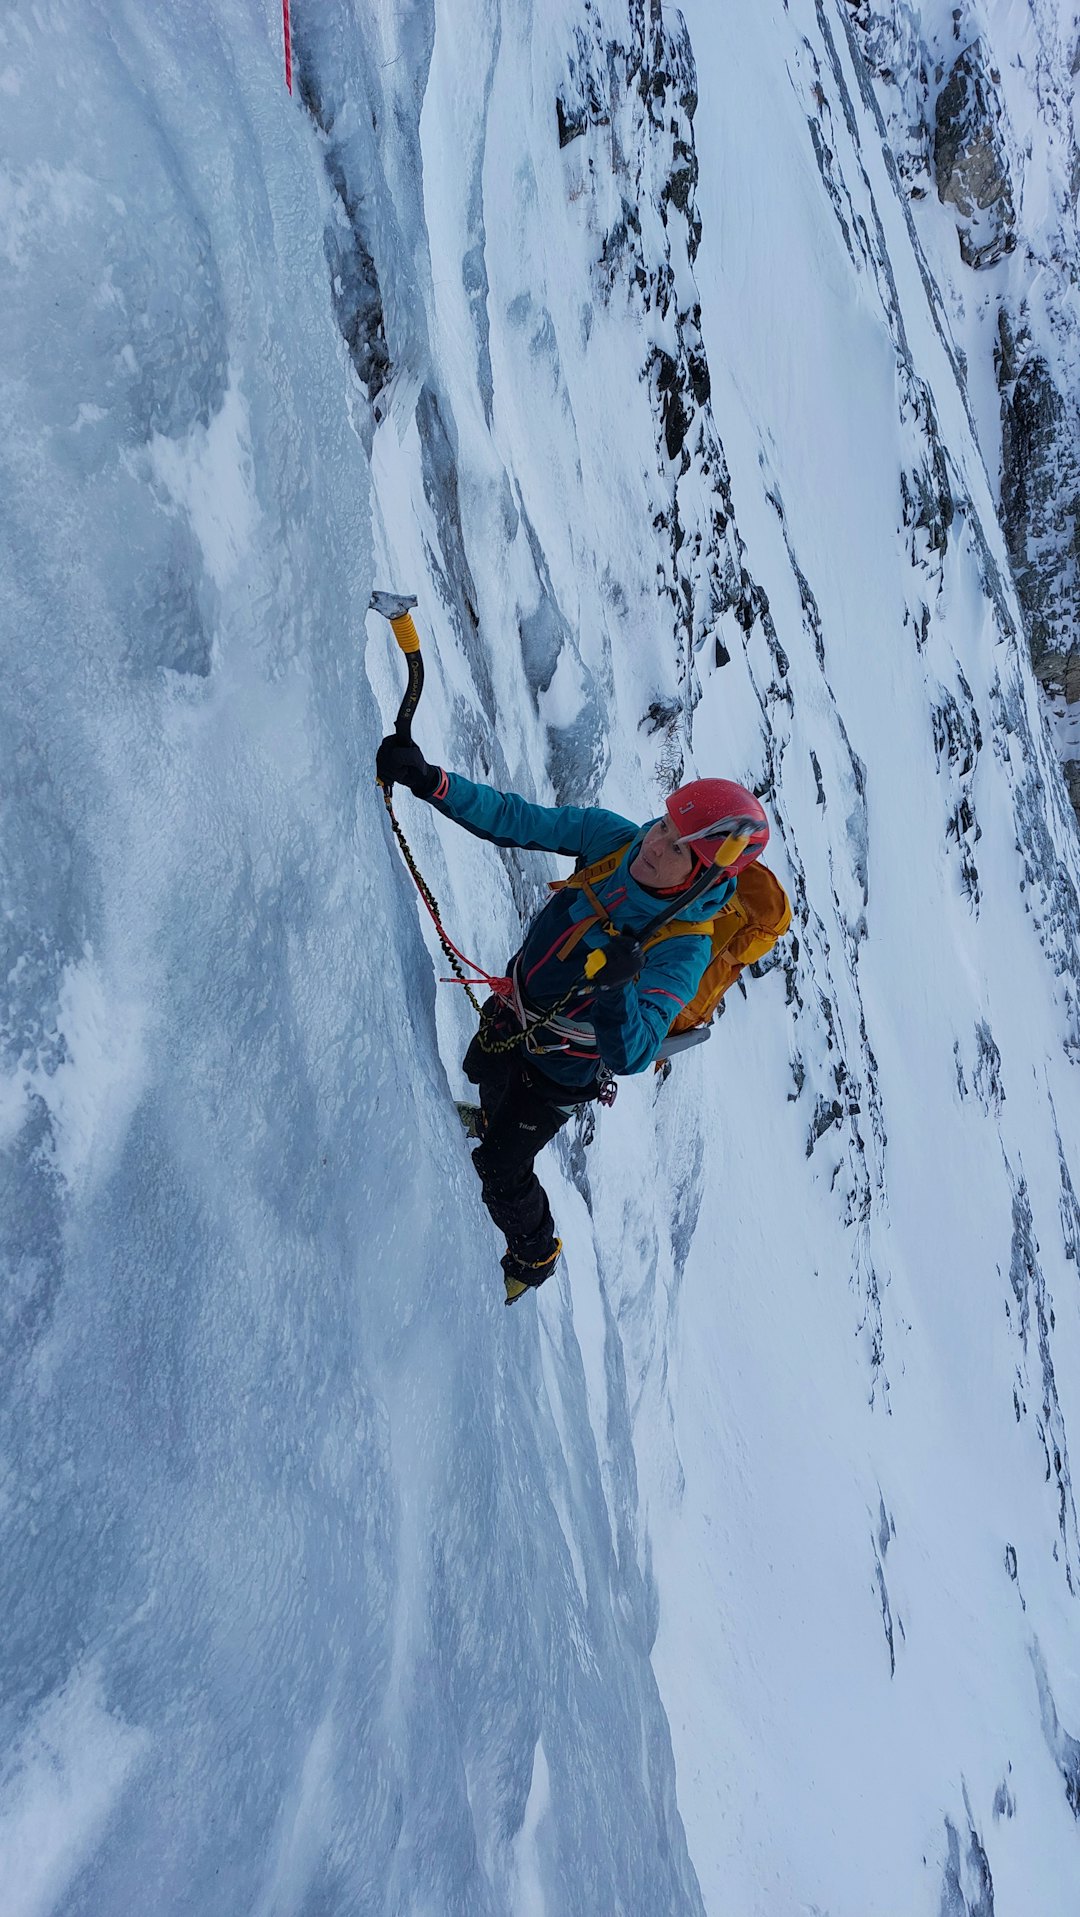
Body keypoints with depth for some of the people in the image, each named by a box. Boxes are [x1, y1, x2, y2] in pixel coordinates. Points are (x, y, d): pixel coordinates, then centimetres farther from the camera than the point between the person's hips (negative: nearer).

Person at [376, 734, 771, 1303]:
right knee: (485, 1081, 35)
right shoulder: (610, 837, -25)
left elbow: (632, 1054, -42)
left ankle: (533, 1257, 44)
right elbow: (515, 819, -20)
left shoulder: (684, 951, -37)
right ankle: (494, 1120, 73)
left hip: (562, 1068, -5)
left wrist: (617, 990, -60)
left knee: (500, 1170, 12)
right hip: (511, 1010, 5)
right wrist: (430, 781, -31)